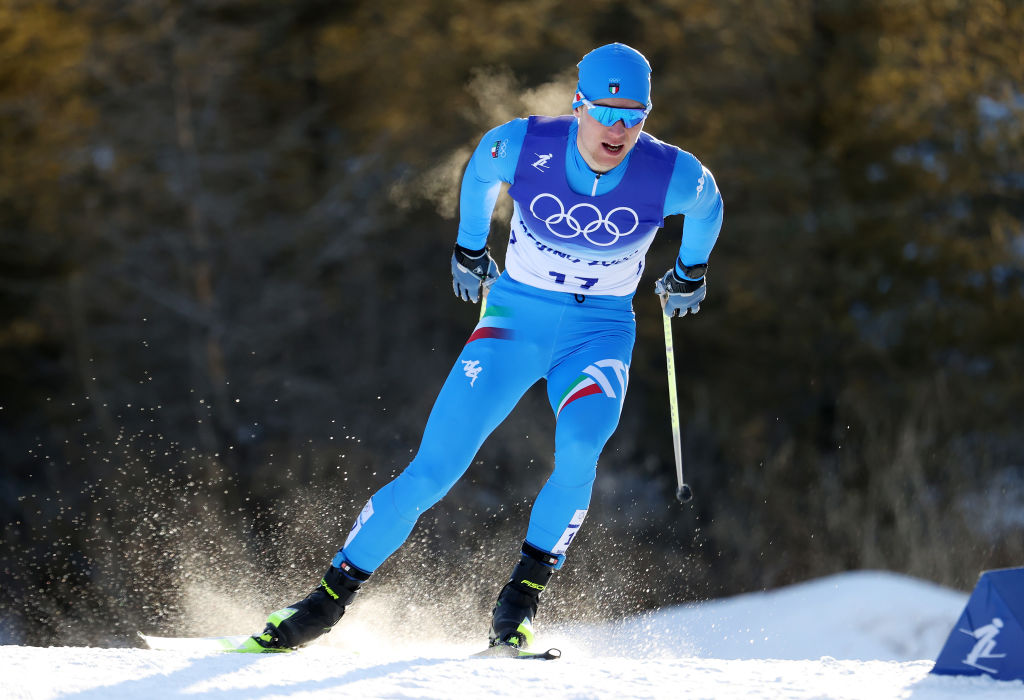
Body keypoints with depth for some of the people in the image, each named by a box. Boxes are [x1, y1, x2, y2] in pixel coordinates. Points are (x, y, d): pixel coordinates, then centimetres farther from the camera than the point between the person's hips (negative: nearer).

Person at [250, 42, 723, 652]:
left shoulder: (671, 175, -18)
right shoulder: (521, 146, -18)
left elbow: (709, 205, 8)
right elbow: (479, 175, 7)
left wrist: (691, 275, 24)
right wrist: (470, 250, 21)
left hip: (600, 333, 0)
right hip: (516, 318, 0)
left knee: (577, 452, -31)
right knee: (432, 472, -11)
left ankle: (523, 598, -13)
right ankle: (330, 599, 2)